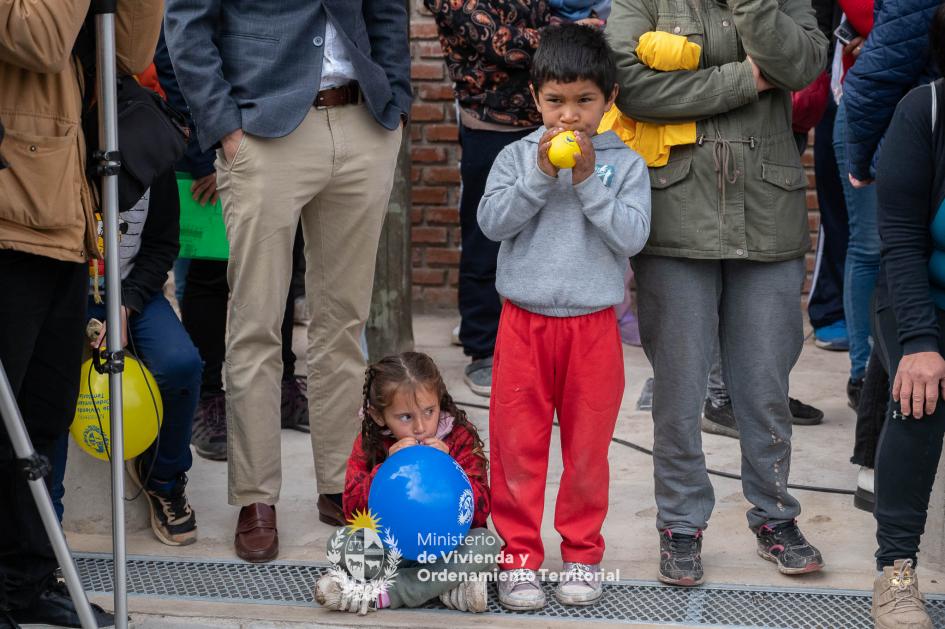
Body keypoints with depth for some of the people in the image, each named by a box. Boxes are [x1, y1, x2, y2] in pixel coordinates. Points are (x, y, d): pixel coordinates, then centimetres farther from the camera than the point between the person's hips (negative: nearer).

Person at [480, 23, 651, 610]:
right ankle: (520, 552, 16)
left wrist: (587, 181, -17)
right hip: (524, 322, 0)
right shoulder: (517, 157, 0)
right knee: (518, 442, 5)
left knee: (588, 446, 9)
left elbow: (632, 236, -11)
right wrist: (540, 175, -18)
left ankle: (583, 551, 23)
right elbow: (492, 222, -9)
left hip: (593, 325, 0)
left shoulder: (626, 164, -1)